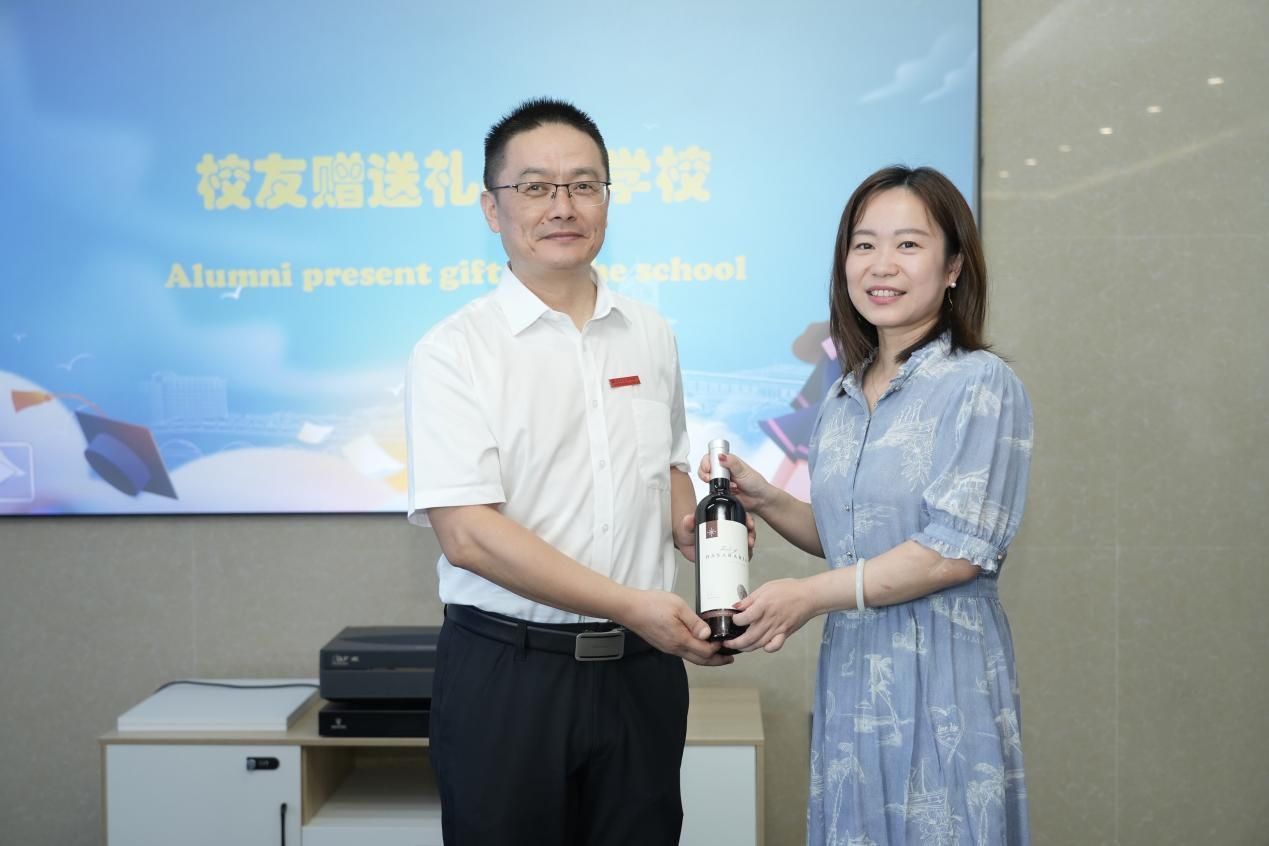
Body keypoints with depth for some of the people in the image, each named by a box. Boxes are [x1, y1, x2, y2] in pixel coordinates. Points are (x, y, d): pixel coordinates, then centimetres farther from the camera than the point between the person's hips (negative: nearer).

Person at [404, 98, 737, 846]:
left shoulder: (650, 336, 8)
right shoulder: (455, 351, -8)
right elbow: (468, 534, -16)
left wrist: (692, 527, 0)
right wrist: (632, 605, -18)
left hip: (642, 667, 4)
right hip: (509, 670, -4)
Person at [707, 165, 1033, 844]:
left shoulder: (981, 384, -10)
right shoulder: (842, 399, 11)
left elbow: (957, 551, -16)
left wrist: (809, 595, -15)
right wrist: (767, 501, 2)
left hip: (942, 677, -6)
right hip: (850, 669, 6)